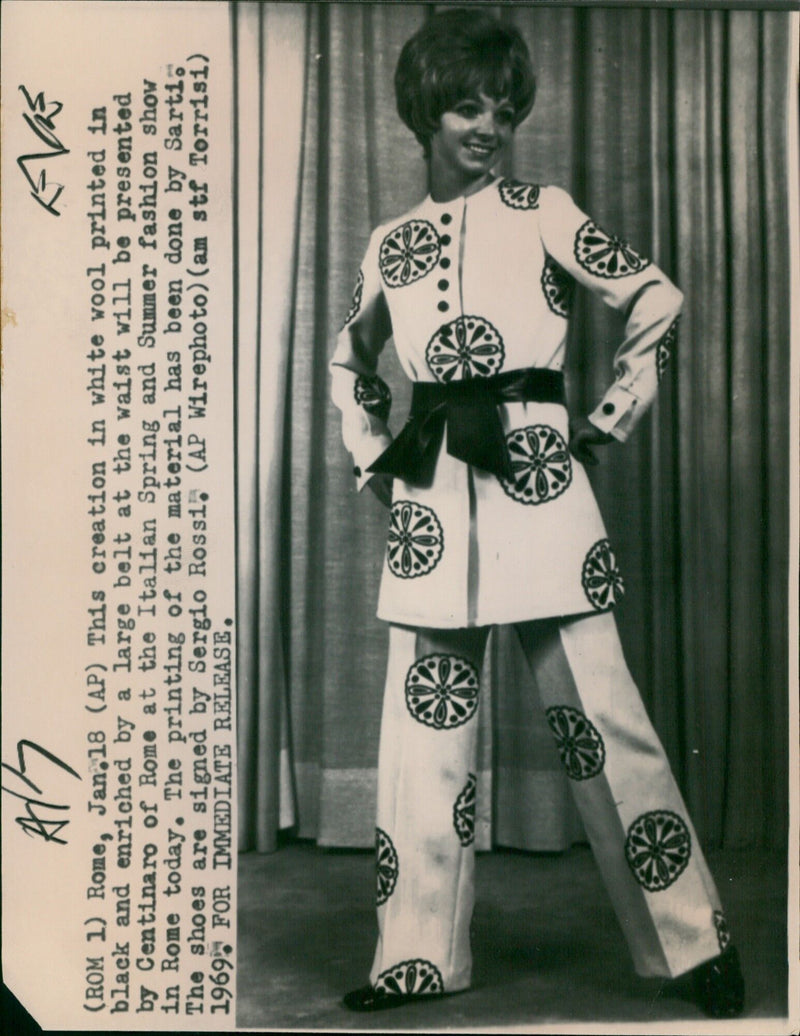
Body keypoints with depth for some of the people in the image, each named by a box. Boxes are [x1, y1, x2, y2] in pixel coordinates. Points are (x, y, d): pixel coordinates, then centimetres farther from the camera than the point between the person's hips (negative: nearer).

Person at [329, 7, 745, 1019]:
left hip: (535, 481, -3)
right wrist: (373, 456, 17)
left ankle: (695, 940, 12)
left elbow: (658, 302, 8)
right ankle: (417, 954, 18)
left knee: (600, 715, -3)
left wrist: (607, 421, 4)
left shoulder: (541, 211, 6)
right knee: (425, 724, 5)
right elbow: (349, 361, 29)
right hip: (430, 498, 4)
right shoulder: (389, 243, 14)